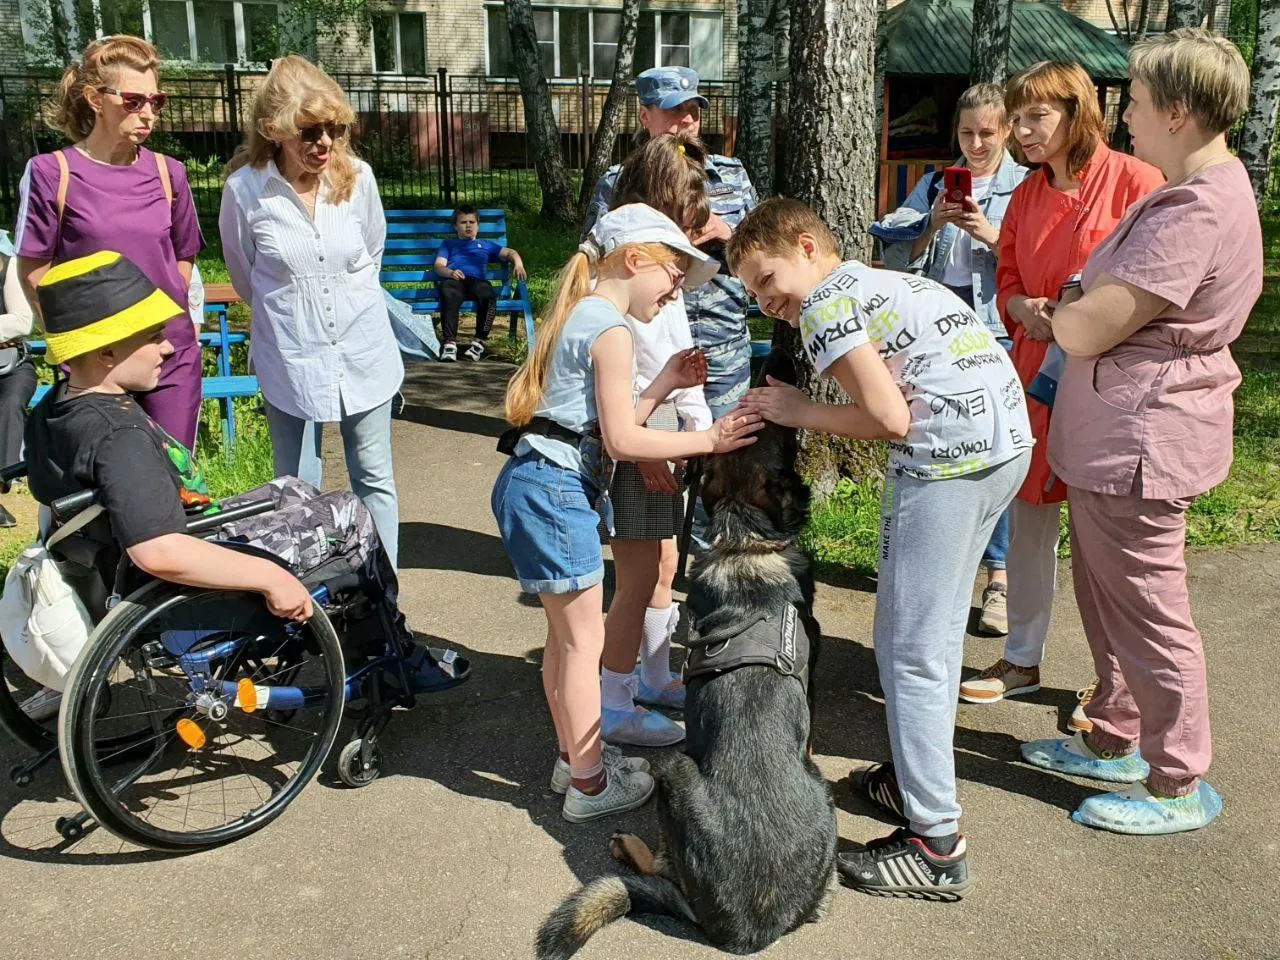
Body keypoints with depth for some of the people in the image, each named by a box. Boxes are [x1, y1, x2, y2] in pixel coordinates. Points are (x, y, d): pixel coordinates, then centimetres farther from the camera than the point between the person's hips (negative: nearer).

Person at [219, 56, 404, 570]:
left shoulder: (358, 177, -7)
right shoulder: (245, 189, -13)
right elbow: (245, 276, 5)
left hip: (364, 351, 2)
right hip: (291, 357, -2)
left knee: (375, 479, 10)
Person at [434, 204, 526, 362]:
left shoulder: (486, 245, 41)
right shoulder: (448, 244, 38)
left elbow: (509, 252, 30)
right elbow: (439, 265, 21)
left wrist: (518, 264, 5)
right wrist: (449, 272, -4)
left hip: (477, 280, 1)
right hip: (453, 280, -1)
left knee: (487, 295, -39)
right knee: (449, 296, -41)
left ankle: (480, 340, -34)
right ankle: (450, 342, -45)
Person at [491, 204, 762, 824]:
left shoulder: (579, 314, 18)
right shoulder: (611, 330, -12)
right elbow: (621, 440, -16)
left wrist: (666, 383, 13)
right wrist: (708, 440, -13)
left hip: (529, 486, 10)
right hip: (556, 491, -10)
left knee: (565, 634, 18)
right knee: (585, 639, 0)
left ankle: (574, 756, 32)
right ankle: (589, 785, 11)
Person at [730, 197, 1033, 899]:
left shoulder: (824, 302, -4)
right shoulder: (889, 283, 24)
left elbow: (890, 419, -13)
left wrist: (800, 412, 0)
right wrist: (791, 415, 13)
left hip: (946, 459, -10)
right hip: (1009, 443, 10)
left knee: (909, 647, -2)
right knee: (940, 627, 21)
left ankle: (936, 845, 4)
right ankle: (918, 776, 34)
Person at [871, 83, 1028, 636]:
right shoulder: (935, 185, 13)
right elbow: (897, 257, 4)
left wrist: (990, 235, -18)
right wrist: (933, 223, -11)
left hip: (998, 336, -3)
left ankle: (999, 579, 3)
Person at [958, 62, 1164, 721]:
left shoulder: (1134, 181, -9)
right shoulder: (1027, 195, 10)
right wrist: (1024, 309, -5)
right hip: (1035, 370, 6)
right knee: (1029, 516, 11)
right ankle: (1022, 661, 26)